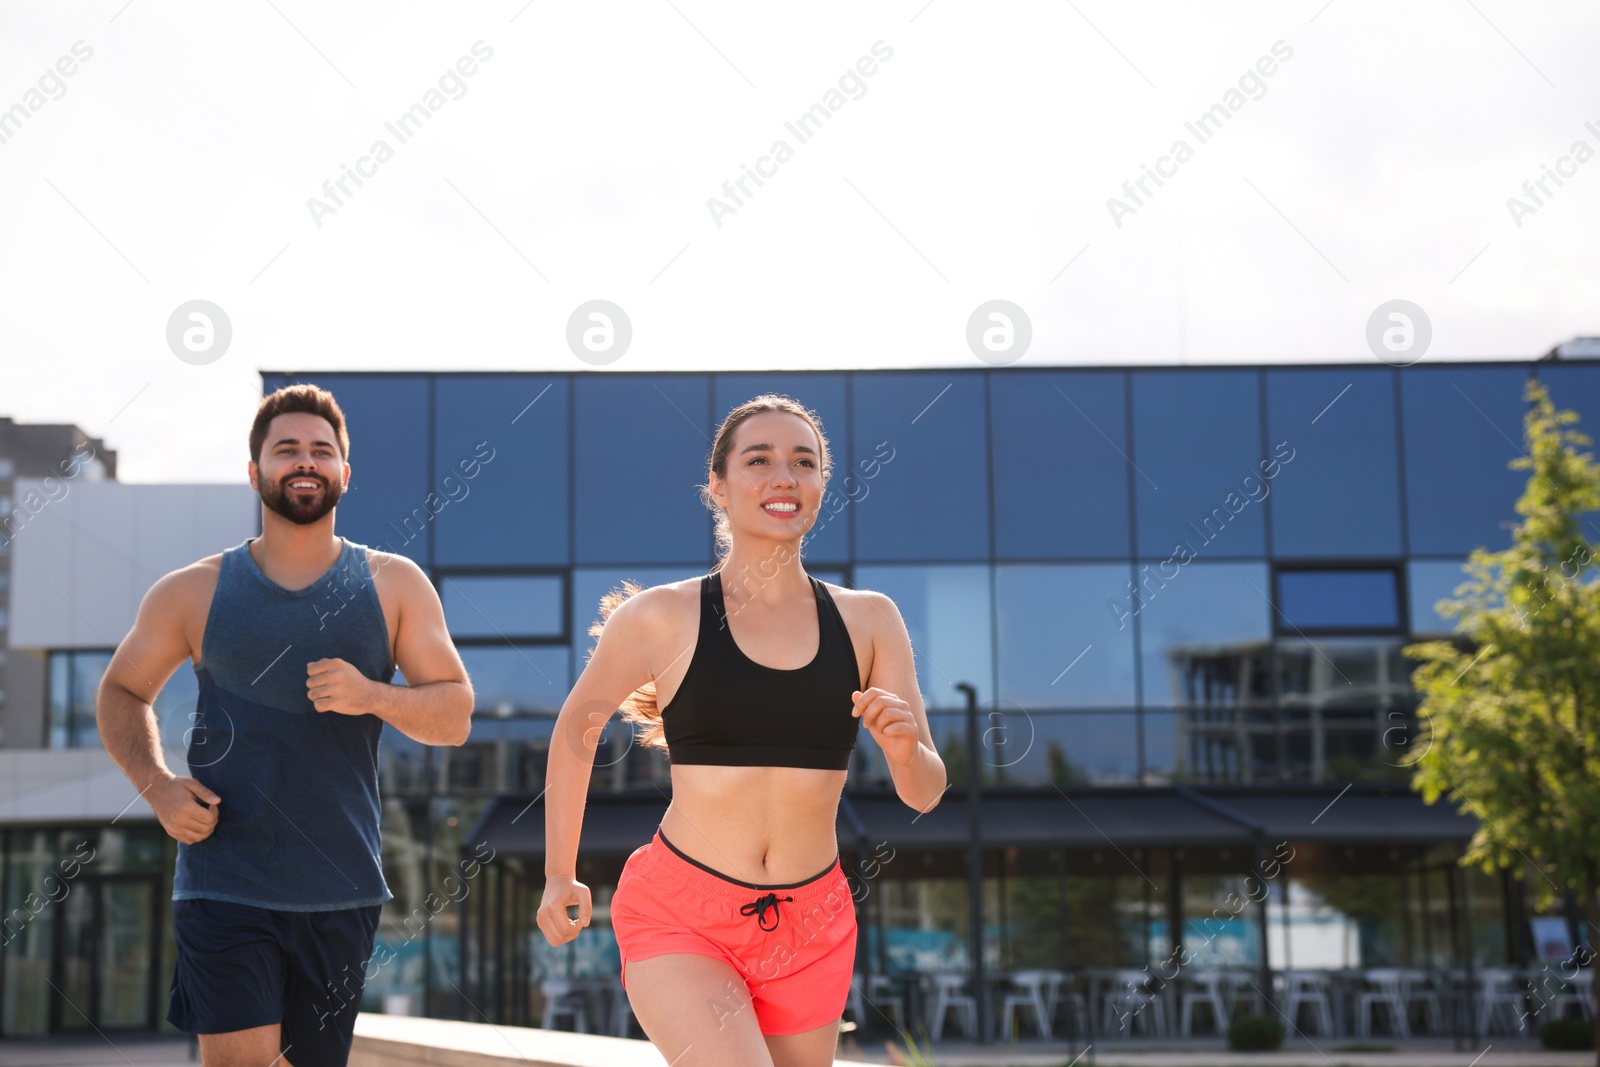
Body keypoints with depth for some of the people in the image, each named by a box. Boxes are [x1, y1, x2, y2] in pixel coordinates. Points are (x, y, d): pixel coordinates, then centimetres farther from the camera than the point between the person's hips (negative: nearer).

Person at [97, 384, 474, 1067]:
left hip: (342, 891, 2)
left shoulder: (394, 586, 5)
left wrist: (371, 696, -16)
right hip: (224, 883, -2)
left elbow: (454, 716, 4)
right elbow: (121, 693, 15)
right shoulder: (195, 592, 4)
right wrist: (157, 786, -3)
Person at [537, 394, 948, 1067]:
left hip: (809, 934, 4)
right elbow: (576, 729, 12)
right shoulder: (661, 618, -4)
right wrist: (559, 877, 14)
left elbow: (924, 793, 5)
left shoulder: (868, 621, 2)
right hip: (679, 917, -4)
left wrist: (905, 747, -17)